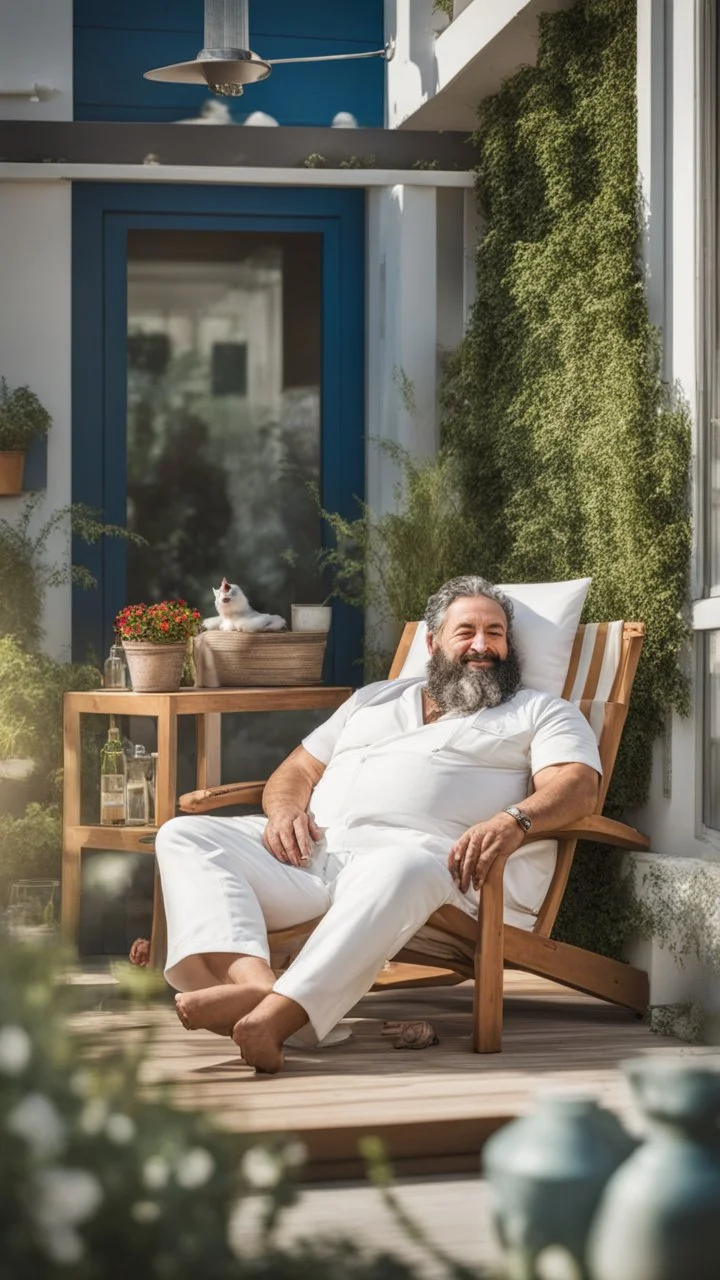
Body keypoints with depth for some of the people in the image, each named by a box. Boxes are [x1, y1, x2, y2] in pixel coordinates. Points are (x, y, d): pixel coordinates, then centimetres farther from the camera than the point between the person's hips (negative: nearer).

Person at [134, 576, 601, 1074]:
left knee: (403, 868, -42)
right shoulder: (375, 699, 32)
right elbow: (298, 770, 30)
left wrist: (514, 820, -24)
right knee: (184, 835, -15)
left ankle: (278, 1013, -57)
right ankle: (253, 980, -42)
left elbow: (578, 785, -1)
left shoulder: (541, 712, 18)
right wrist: (285, 810, 4)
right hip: (312, 850, 5)